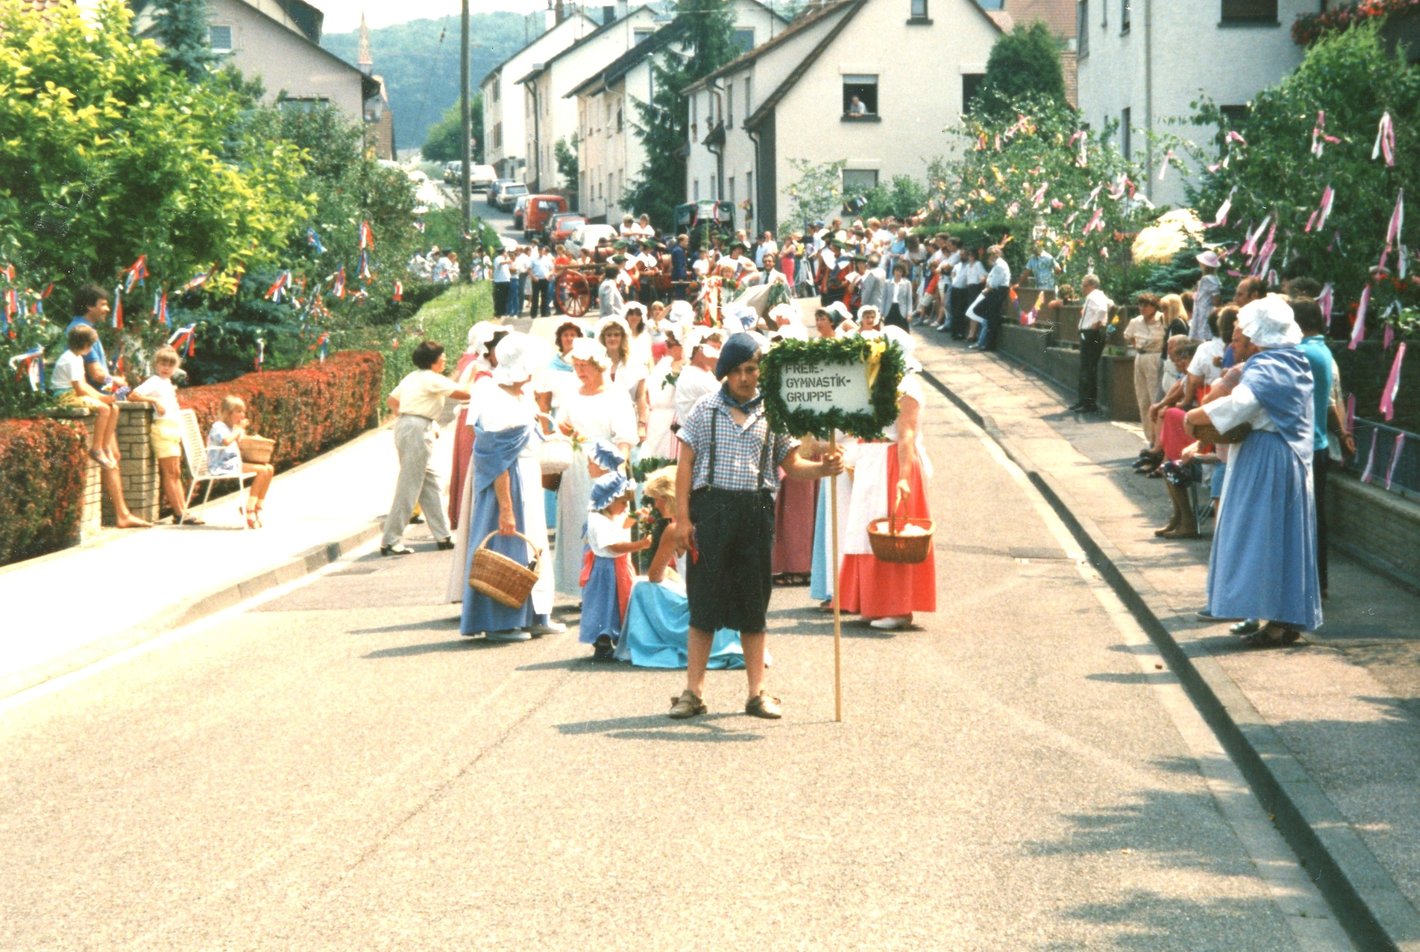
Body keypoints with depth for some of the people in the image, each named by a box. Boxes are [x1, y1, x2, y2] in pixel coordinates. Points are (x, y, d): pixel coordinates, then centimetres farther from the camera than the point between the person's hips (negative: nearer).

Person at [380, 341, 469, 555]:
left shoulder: (412, 378, 16)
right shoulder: (431, 379, -10)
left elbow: (391, 401, 22)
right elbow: (463, 393, -10)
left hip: (405, 426, 10)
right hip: (418, 431, -10)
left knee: (431, 482, 13)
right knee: (409, 487, -7)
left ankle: (442, 536, 17)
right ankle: (390, 541, -6)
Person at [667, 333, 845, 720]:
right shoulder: (706, 409, 5)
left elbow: (790, 465, 10)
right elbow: (685, 464, 4)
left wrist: (824, 468, -9)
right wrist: (682, 517, -3)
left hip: (756, 510, 1)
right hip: (711, 508, -1)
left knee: (753, 601, 6)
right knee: (704, 600, 0)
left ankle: (757, 692, 11)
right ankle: (693, 691, 6)